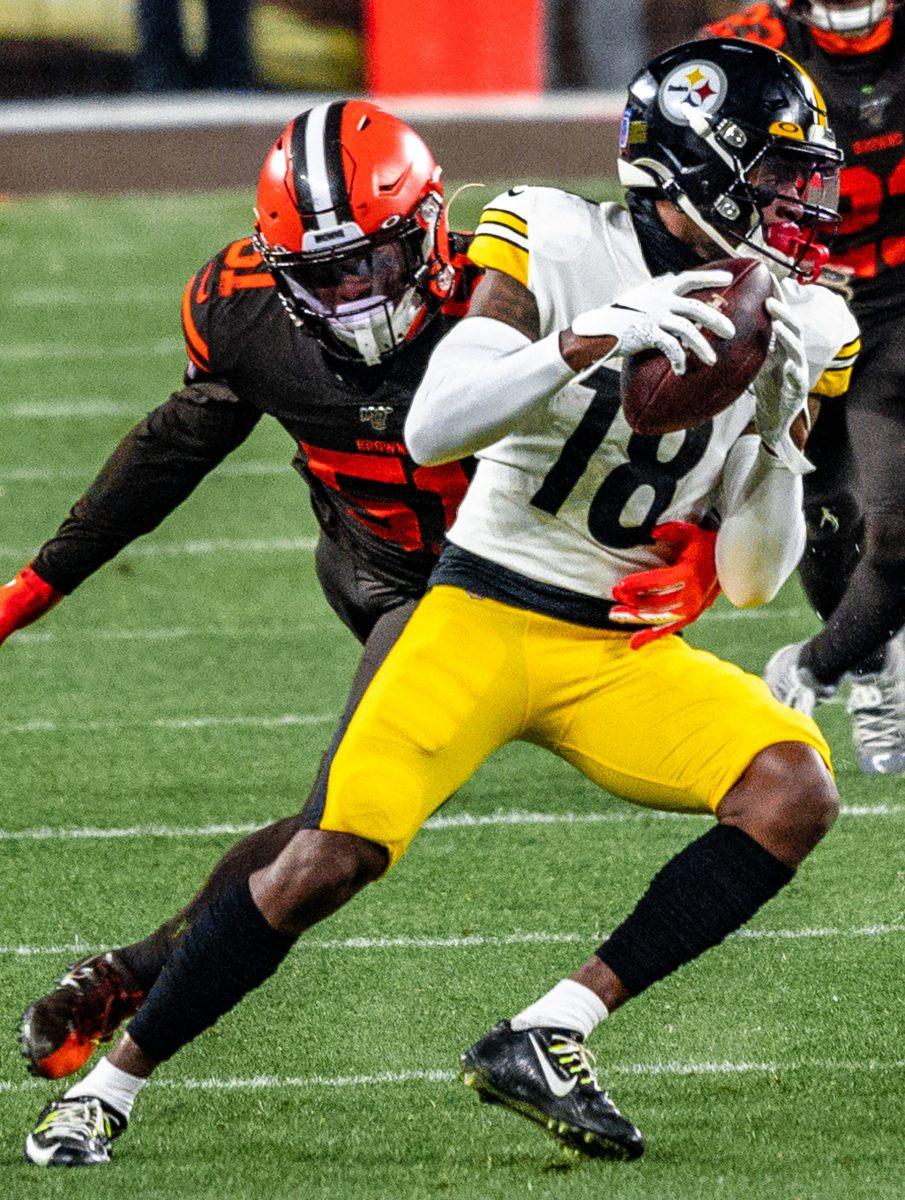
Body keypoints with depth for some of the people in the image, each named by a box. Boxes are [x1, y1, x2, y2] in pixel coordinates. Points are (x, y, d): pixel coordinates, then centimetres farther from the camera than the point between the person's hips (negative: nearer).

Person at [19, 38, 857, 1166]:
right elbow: (432, 428, -23)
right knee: (328, 861, -17)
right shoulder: (558, 245, -11)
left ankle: (550, 1035, -17)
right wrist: (591, 342, -34)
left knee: (794, 790, -20)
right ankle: (107, 1085, 1)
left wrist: (774, 436, -13)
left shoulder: (790, 324, 2)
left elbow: (750, 581, 4)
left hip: (620, 652, 4)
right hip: (485, 615, -4)